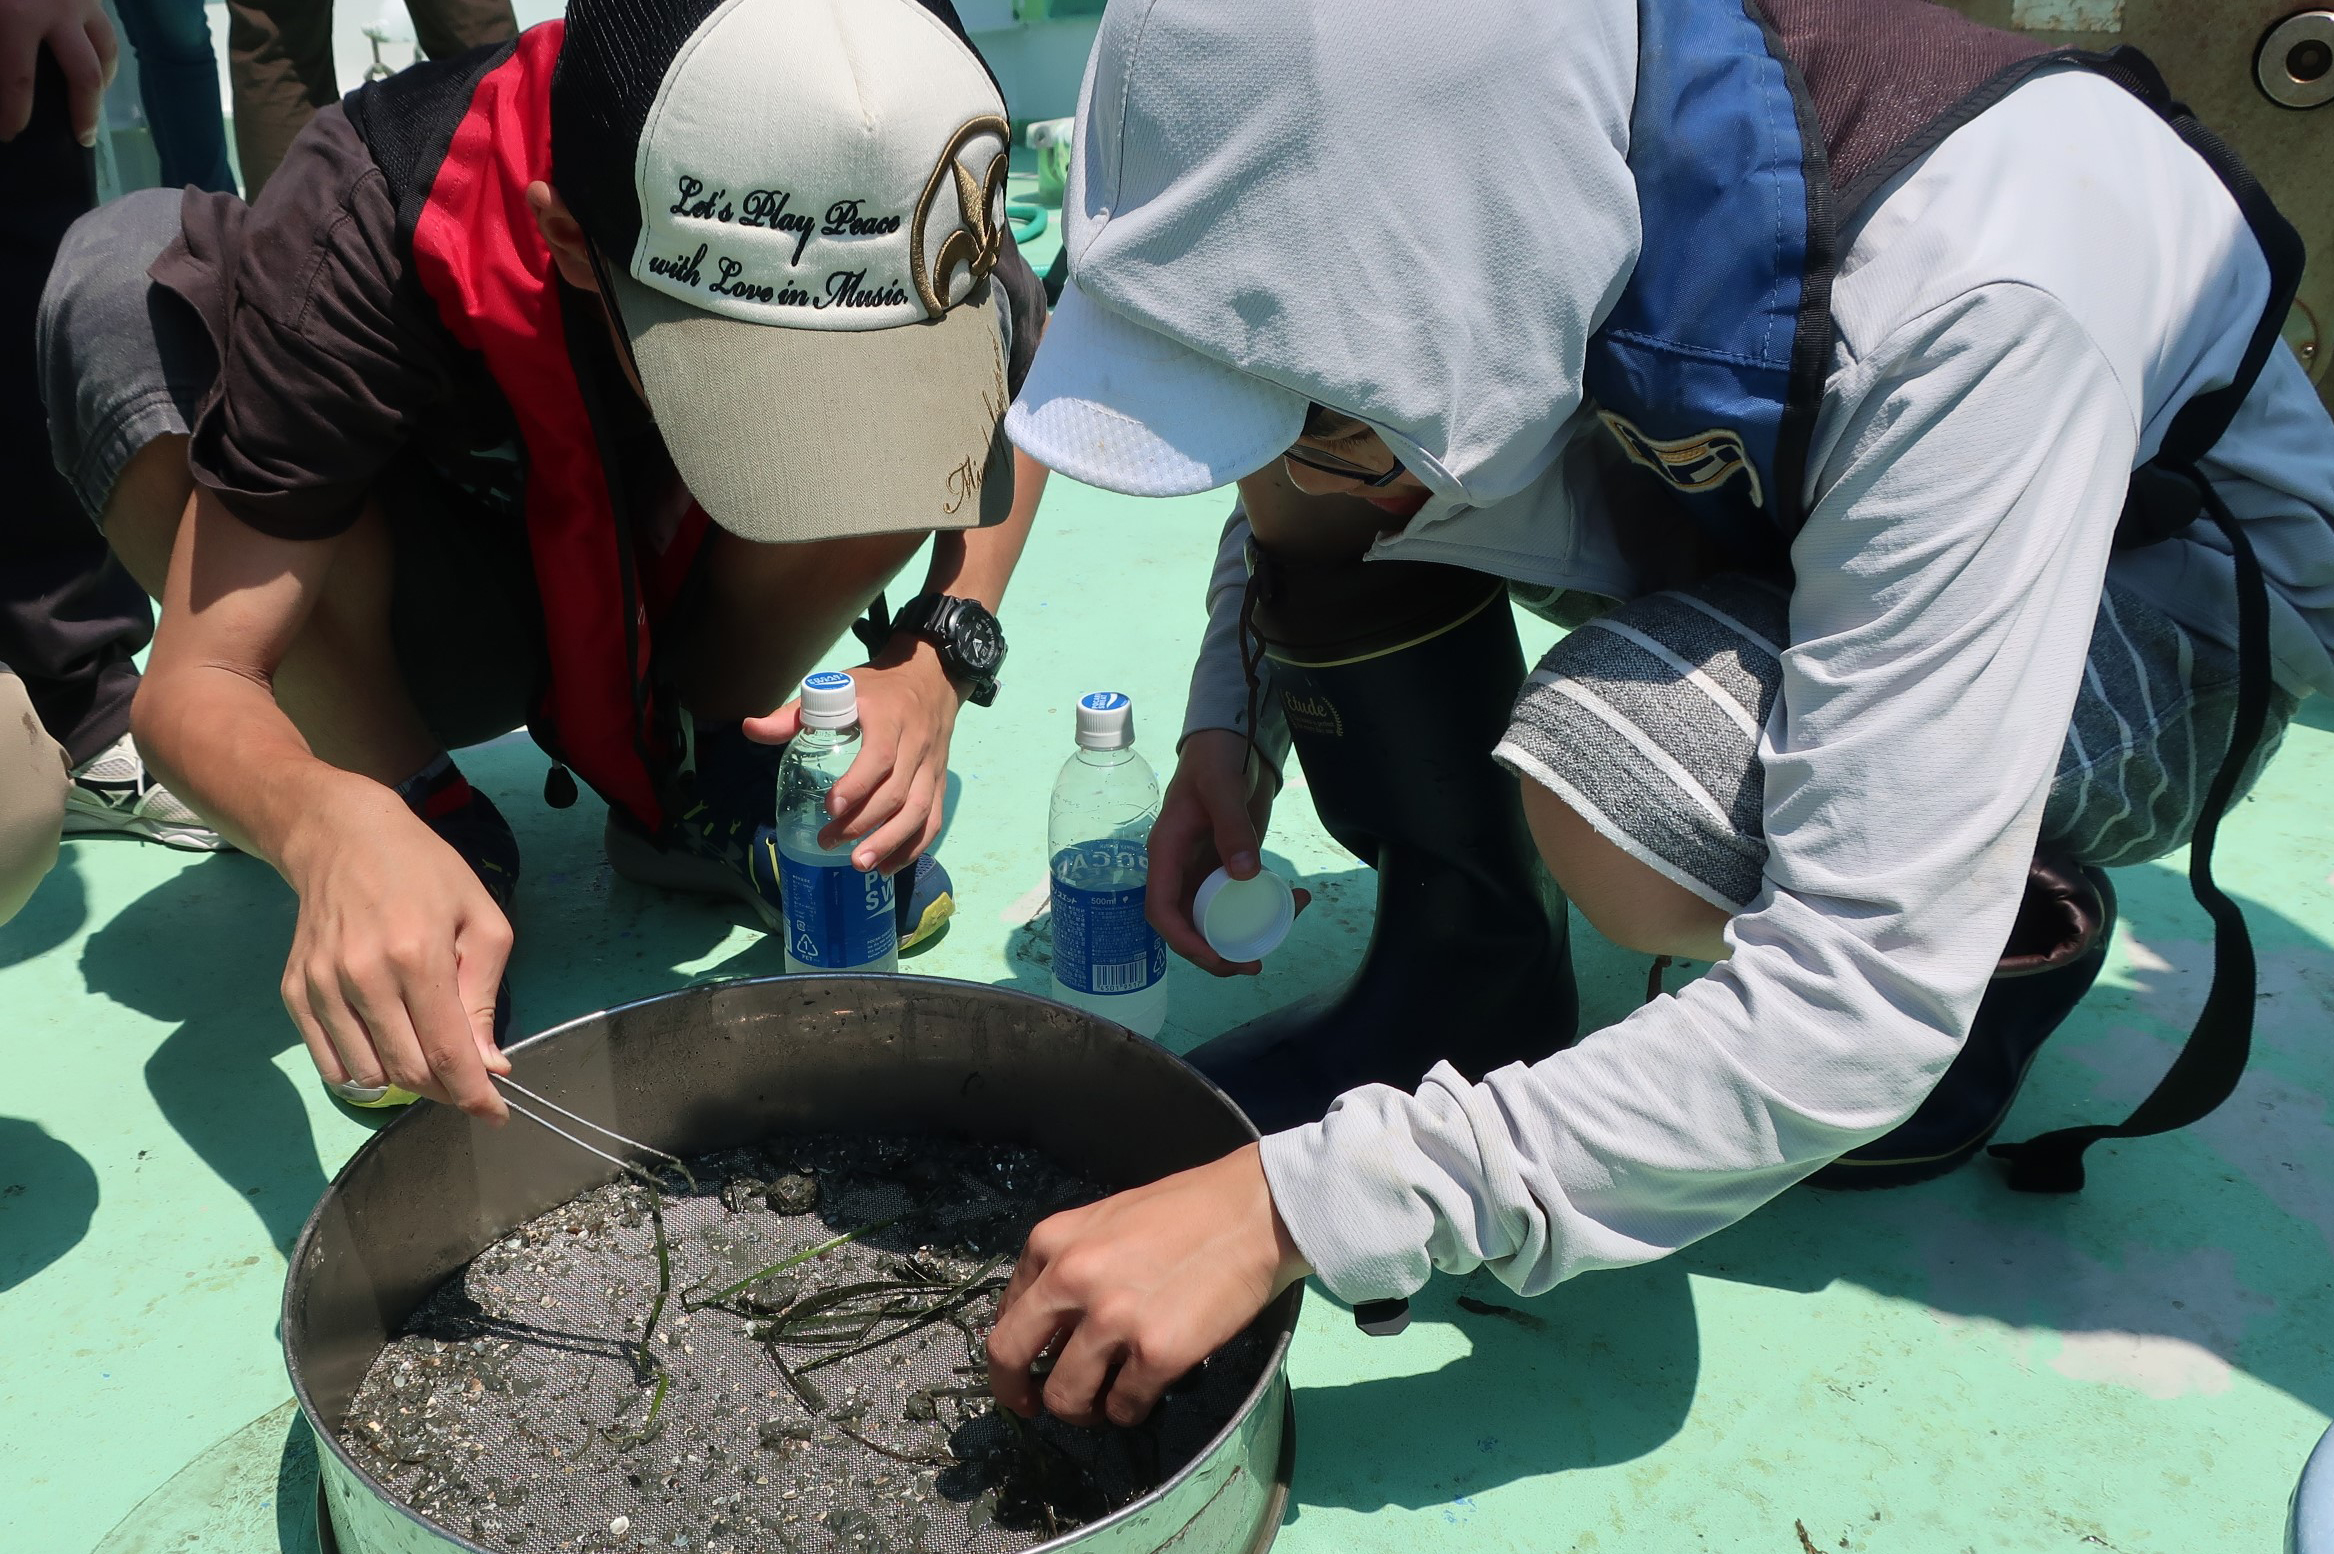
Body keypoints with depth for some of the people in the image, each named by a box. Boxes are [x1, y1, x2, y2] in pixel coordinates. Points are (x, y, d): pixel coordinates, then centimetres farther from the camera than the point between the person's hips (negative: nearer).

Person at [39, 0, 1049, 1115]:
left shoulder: (924, 236, -29)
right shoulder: (361, 236, -36)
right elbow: (196, 682, -33)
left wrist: (939, 657, -26)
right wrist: (330, 826, -57)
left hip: (684, 607, 2)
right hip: (427, 622, -1)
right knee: (127, 288, -29)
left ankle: (692, 778, -4)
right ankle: (431, 820, -12)